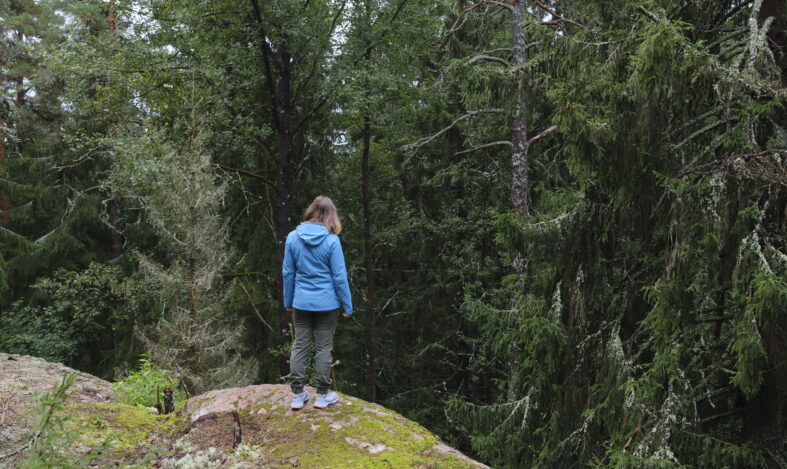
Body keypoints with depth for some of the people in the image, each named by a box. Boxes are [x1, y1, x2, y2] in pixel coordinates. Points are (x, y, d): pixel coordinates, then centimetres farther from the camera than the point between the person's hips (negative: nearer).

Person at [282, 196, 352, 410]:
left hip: (301, 303, 3)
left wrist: (288, 301, 15)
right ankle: (322, 395, 18)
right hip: (326, 303, -3)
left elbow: (287, 272, 3)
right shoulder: (331, 241, -14)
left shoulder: (292, 237, -4)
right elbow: (339, 277, -10)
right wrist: (347, 306, -1)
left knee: (300, 346, 11)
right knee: (324, 348, 9)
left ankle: (298, 395, 18)